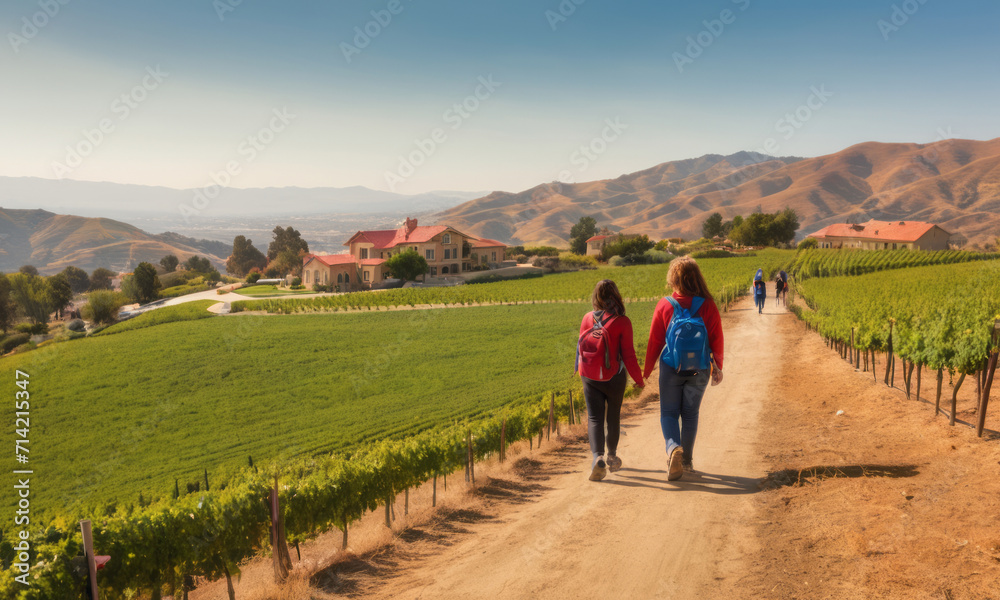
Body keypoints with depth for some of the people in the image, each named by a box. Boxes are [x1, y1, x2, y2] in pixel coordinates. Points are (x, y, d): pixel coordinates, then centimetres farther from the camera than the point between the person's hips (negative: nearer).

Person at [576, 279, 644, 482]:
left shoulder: (587, 319, -3)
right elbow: (628, 355, -11)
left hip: (590, 378, 1)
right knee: (613, 416, 18)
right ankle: (612, 456, 33)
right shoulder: (622, 322, -13)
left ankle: (597, 457, -18)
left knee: (594, 418, 2)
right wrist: (638, 379, 2)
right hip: (614, 377, -1)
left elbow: (581, 348, 7)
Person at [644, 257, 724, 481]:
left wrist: (647, 369, 7)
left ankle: (673, 447, -18)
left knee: (669, 412, 8)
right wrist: (717, 368, 13)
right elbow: (717, 341, -1)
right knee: (690, 413, 16)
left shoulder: (664, 305, -10)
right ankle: (687, 460, 22)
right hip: (699, 369, 2)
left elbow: (654, 341, -4)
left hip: (671, 368, -2)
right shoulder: (708, 306, -7)